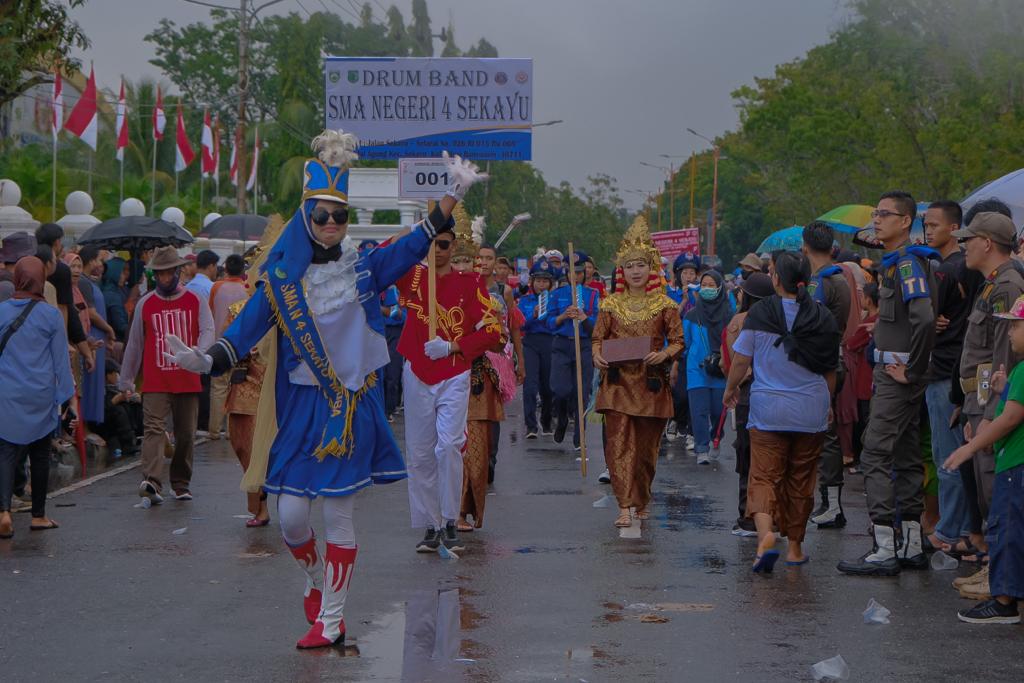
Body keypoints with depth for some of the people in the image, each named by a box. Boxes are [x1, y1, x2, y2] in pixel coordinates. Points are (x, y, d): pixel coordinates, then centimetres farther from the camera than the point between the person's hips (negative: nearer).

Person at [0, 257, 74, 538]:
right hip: (41, 396, 0)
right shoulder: (51, 315, -5)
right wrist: (65, 394, 7)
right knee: (40, 455, 13)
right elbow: (61, 359, 0)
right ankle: (38, 516, 22)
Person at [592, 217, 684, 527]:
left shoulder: (664, 305, 3)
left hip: (651, 384, 0)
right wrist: (597, 356, -10)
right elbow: (598, 337, 11)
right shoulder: (611, 305, 7)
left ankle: (642, 500, 27)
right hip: (618, 382, 0)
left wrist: (663, 354, -17)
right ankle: (625, 507, -14)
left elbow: (678, 340, 3)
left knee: (646, 446, 8)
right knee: (618, 443, -11)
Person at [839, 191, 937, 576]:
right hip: (892, 371, 10)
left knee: (875, 456, -10)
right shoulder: (894, 262, 16)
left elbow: (925, 318, -28)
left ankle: (883, 551, -10)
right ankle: (913, 548, 18)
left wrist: (911, 370, -21)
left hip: (898, 374, -10)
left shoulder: (909, 262, -15)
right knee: (905, 458, 12)